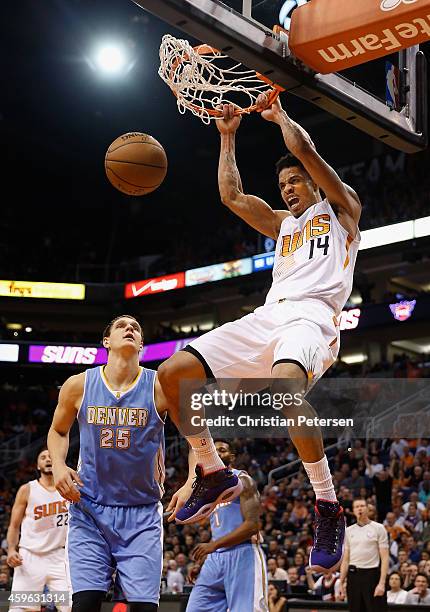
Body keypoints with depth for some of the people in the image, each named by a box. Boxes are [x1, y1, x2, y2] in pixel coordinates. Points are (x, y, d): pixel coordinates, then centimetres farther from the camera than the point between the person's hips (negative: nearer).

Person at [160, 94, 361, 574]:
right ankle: (211, 473, 7)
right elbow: (232, 196, 28)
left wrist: (278, 115, 20)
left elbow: (304, 149, 4)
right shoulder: (283, 224, 34)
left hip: (312, 315, -7)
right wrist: (228, 137, 31)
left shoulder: (340, 209, 16)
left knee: (284, 383, -42)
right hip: (265, 316, 7)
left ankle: (328, 507, -30)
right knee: (172, 372, -8)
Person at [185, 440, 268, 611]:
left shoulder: (241, 480, -3)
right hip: (215, 558, 8)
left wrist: (214, 545, -20)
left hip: (242, 556, -8)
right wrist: (201, 559, 18)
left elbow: (252, 526, -14)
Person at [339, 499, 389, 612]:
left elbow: (384, 557, -6)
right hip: (353, 575, 4)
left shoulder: (378, 528, -1)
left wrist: (382, 583, -15)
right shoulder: (348, 530, 11)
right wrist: (341, 581, 7)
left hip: (372, 574, -4)